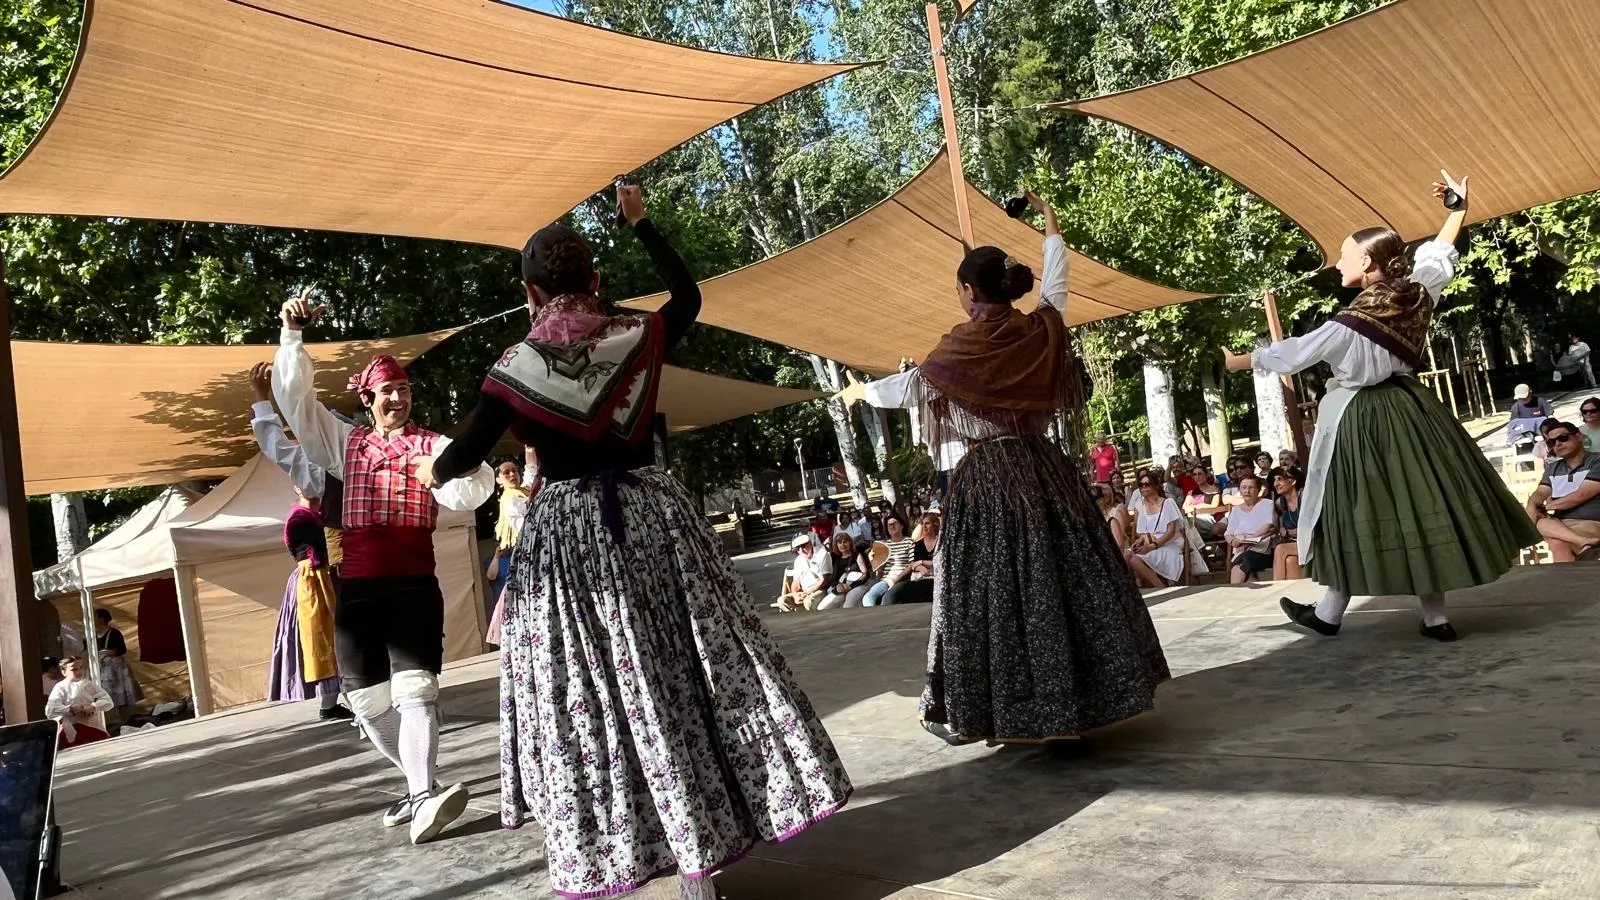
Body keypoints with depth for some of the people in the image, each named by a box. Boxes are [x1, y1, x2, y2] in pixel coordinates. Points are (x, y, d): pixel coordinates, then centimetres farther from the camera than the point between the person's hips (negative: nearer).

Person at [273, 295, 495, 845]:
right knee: (368, 699, 6)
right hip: (356, 588, 4)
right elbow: (294, 398, 15)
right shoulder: (346, 443, 17)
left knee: (414, 687, -16)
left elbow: (473, 489, -9)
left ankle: (423, 799, -23)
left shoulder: (435, 446, 7)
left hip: (414, 585, -4)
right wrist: (293, 335, 6)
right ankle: (419, 783, 21)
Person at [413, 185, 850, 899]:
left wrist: (433, 471, 22)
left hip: (567, 532, -2)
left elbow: (468, 452, 0)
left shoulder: (516, 366, -4)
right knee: (679, 679, 8)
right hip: (651, 513, 2)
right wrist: (641, 224, 28)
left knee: (585, 698, 7)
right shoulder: (637, 336, 1)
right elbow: (687, 295, 20)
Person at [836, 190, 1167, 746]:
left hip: (989, 479, -4)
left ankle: (970, 712, 7)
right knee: (1068, 579, 10)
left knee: (991, 592, -1)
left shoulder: (963, 346, -7)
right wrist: (1049, 221, 39)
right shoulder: (1042, 329, 2)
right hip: (1045, 469, 5)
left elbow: (907, 388, 8)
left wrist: (860, 392, 28)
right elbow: (1055, 280, 23)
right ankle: (1087, 694, 20)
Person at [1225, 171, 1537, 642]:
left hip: (1364, 420, -7)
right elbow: (1438, 254, 19)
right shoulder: (1418, 293, -1)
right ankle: (1435, 616, 15)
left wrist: (1239, 361, 3)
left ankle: (1329, 613, 13)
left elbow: (1293, 354, -10)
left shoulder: (1352, 323, -18)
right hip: (1410, 411, 7)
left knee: (1358, 515, 1)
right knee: (1422, 505, 10)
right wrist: (1458, 208, 29)